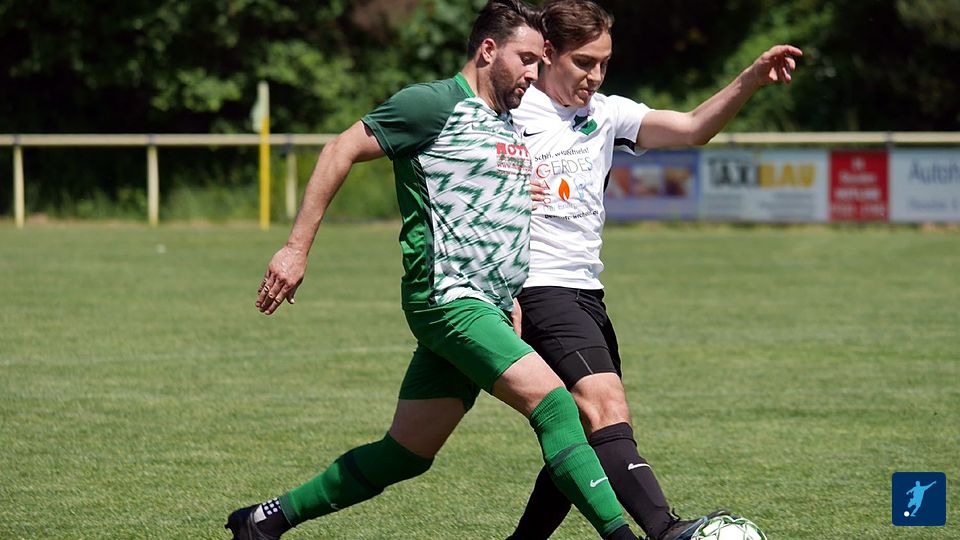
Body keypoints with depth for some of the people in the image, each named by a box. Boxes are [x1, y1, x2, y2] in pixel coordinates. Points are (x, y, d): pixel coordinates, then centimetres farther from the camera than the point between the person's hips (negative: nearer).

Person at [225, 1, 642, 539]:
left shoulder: (511, 126, 19)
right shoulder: (436, 103, -7)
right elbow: (341, 150, -7)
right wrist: (297, 247, -12)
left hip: (488, 311, 9)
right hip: (446, 295, -9)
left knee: (405, 455, 9)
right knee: (551, 399, -21)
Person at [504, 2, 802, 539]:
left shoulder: (605, 113, 14)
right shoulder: (510, 116, -6)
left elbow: (691, 128, 4)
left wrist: (751, 79, -12)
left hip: (588, 296, 9)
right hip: (539, 290, -9)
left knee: (585, 444, 10)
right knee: (606, 409, -26)